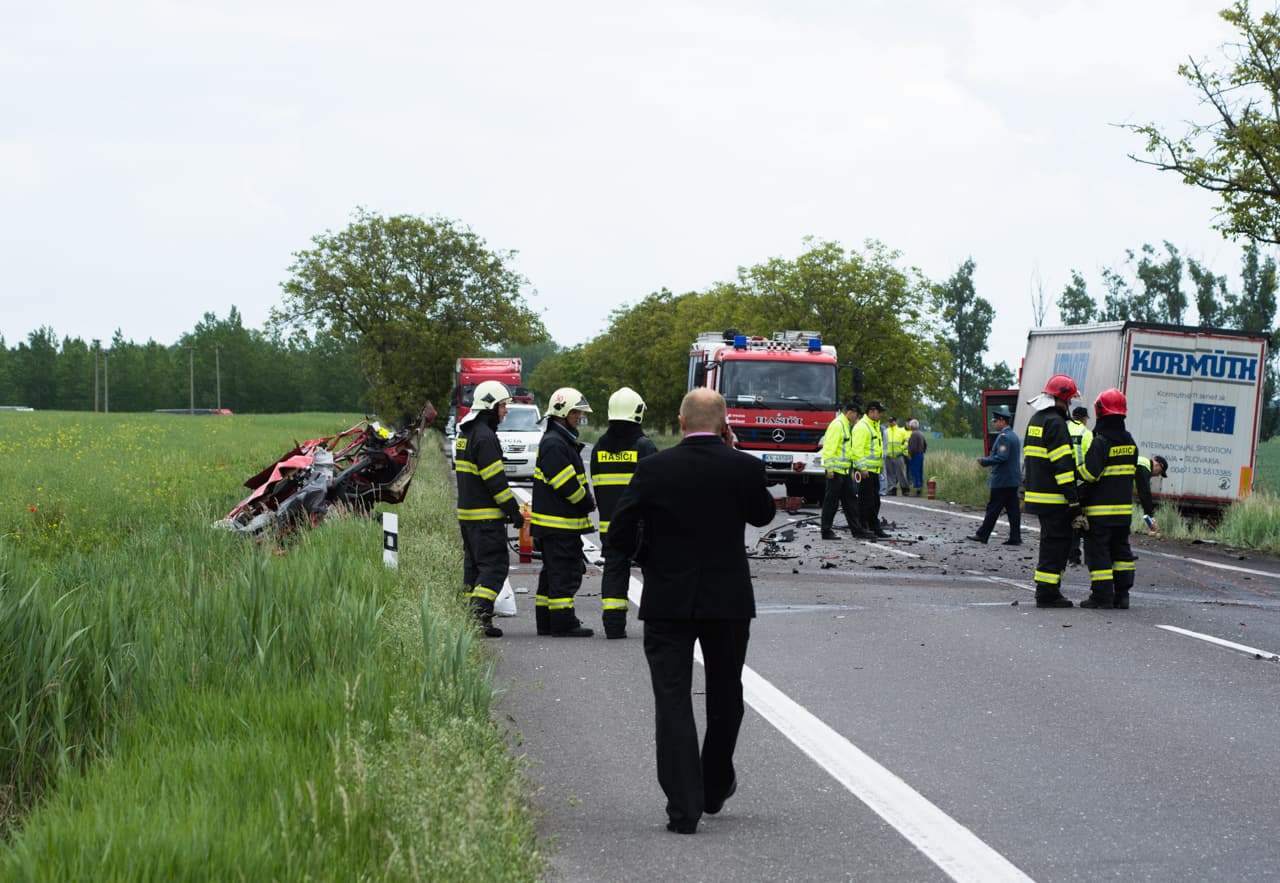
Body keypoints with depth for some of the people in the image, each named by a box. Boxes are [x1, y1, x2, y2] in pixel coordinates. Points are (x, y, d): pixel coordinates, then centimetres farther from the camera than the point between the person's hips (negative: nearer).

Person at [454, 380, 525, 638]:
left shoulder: (465, 433, 15)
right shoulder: (485, 436, -16)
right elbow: (495, 480, -19)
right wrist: (514, 510, -12)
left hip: (466, 513, 10)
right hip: (486, 516, -10)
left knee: (474, 565, 13)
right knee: (495, 565, -8)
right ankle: (479, 613, -17)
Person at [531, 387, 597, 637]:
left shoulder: (563, 441, 18)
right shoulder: (554, 444, -17)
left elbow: (572, 482, 21)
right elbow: (567, 485, -20)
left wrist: (586, 500, 6)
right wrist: (589, 503, -7)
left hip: (558, 521, 11)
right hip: (558, 522, -11)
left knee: (553, 570, 14)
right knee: (564, 571, -8)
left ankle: (545, 621, 20)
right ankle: (563, 623, -6)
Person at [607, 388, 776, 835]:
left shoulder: (653, 469, -8)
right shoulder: (743, 467, -8)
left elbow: (620, 530, -7)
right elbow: (763, 514, 11)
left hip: (667, 599, -1)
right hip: (729, 599, 1)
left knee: (673, 701, 0)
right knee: (725, 697, 20)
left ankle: (684, 808, -8)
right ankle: (716, 787, 33)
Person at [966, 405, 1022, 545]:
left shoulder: (1004, 437, -16)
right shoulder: (1014, 436, 16)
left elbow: (1001, 457, -24)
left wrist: (984, 461, -14)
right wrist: (987, 459, 17)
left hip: (1002, 481, -9)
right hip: (1013, 480, 9)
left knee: (993, 508, -3)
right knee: (1012, 509, 7)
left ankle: (982, 535, 2)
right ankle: (1015, 538, 5)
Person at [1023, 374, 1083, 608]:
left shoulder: (1035, 420, 16)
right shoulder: (1055, 423, -14)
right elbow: (1063, 465, -19)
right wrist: (1073, 501, -19)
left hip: (1037, 493, 9)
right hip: (1054, 498, -9)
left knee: (1051, 541, 16)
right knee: (1056, 542, -5)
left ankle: (1046, 590, 18)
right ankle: (1047, 593, -4)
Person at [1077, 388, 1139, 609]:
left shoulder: (1100, 442, -15)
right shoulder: (1130, 442, 9)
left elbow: (1089, 473, -21)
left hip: (1100, 510, -7)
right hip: (1124, 507, 7)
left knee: (1098, 551, -2)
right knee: (1121, 549, 13)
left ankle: (1102, 596, -3)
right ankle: (1121, 595, 14)